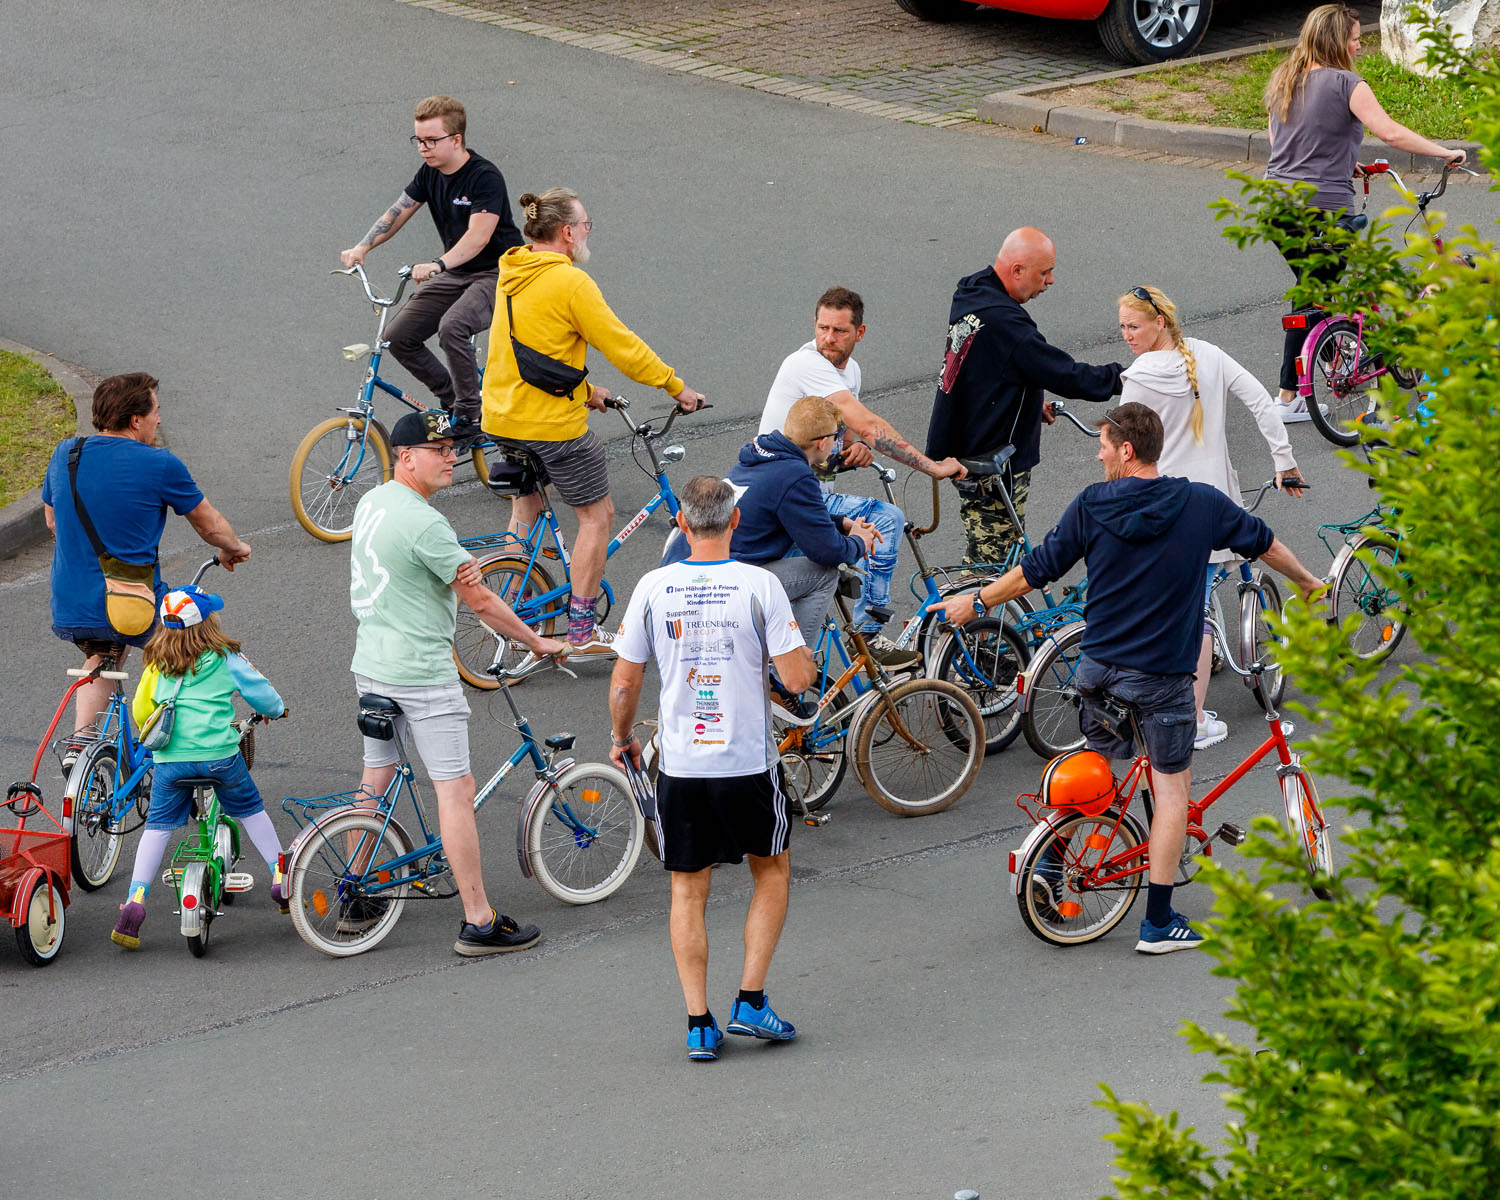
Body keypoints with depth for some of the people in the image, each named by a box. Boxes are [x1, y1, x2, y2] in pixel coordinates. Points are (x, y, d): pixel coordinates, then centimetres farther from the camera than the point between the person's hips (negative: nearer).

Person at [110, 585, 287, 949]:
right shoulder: (225, 659, 2)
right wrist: (276, 710, 30)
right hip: (219, 754, -1)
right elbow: (259, 690, 8)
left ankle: (135, 899, -7)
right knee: (251, 811, 21)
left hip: (170, 758, 1)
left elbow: (140, 711, 13)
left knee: (158, 826, 8)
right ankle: (281, 880, 21)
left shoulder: (157, 663, 9)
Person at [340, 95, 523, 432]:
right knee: (399, 336, -4)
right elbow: (396, 213, 3)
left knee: (452, 326, -34)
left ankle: (471, 413, -18)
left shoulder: (485, 177, -21)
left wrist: (437, 265, -47)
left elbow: (478, 236, -32)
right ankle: (450, 400, 14)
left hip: (497, 273, -8)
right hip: (455, 274, 8)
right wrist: (361, 248, -14)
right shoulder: (430, 173, 2)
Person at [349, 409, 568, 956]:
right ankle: (479, 922, -5)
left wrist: (459, 570, 9)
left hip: (370, 662, 9)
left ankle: (357, 898, 29)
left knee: (375, 777, 20)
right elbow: (482, 601, -15)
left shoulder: (371, 502, 7)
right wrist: (535, 641, -3)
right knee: (456, 790, -5)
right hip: (422, 673, -9)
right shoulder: (424, 523, -21)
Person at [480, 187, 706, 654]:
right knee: (596, 514, 6)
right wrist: (677, 388, -5)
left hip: (503, 415, 8)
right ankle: (582, 630, 7)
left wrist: (584, 389, 23)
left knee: (526, 506, 26)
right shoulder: (570, 282, -19)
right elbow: (622, 347, -15)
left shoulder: (513, 275, 7)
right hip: (553, 422, -8)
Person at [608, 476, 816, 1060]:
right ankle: (751, 1000, 12)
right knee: (772, 874, 20)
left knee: (688, 891, 12)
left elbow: (624, 683, 0)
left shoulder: (653, 588, -5)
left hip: (680, 766, 1)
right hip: (749, 763, -1)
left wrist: (622, 738, 18)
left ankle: (699, 1023, 7)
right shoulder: (759, 585, -11)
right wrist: (799, 644, 10)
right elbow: (798, 677, -12)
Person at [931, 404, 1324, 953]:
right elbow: (1264, 543, 10)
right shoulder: (1202, 504, -6)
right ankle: (1158, 923, 4)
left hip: (1099, 667, 2)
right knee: (1172, 787, 6)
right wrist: (1306, 581, 30)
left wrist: (975, 602, 15)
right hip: (1163, 673, -2)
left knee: (1097, 760, 25)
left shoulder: (1091, 505, -6)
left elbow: (1038, 569, 0)